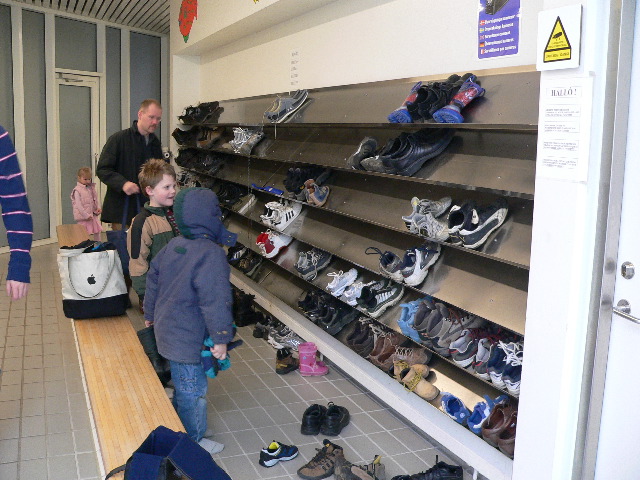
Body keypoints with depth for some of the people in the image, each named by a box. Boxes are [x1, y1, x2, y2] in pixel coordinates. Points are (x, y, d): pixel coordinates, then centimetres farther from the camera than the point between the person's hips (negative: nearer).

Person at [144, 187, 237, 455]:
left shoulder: (172, 246, 2)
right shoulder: (211, 254, -25)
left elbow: (153, 279, 13)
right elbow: (215, 300, -28)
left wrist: (151, 314, 26)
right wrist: (221, 338, -19)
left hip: (167, 330, 9)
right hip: (189, 339, -9)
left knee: (182, 384, 26)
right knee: (193, 390, 9)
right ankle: (193, 442, 26)